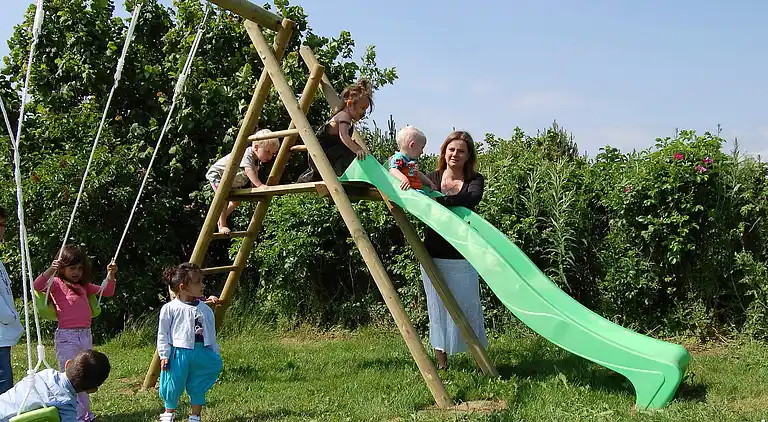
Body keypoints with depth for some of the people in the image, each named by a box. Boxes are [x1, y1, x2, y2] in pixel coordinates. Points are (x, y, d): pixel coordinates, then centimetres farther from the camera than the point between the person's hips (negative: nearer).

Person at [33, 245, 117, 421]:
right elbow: (37, 286, -22)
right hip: (67, 336, -7)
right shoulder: (56, 283, -3)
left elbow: (107, 292, 23)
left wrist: (110, 275, 8)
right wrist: (50, 270, -36)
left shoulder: (83, 286, 16)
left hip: (86, 335, 7)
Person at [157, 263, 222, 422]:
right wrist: (164, 355, -7)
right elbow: (162, 334, -4)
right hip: (178, 354, -4)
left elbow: (211, 334, 12)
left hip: (202, 354, 4)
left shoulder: (205, 309, 5)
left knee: (198, 389, 12)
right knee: (174, 386, 7)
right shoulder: (170, 309, -8)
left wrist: (215, 356, 13)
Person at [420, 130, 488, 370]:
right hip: (433, 256, 2)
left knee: (467, 307, 1)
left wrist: (441, 199, -38)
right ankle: (441, 363, 20)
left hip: (462, 258, -2)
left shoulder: (474, 180, -1)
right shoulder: (432, 178, 7)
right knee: (438, 308, 9)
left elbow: (472, 199, -23)